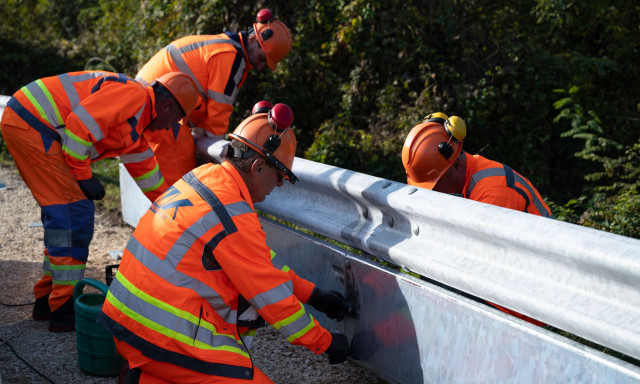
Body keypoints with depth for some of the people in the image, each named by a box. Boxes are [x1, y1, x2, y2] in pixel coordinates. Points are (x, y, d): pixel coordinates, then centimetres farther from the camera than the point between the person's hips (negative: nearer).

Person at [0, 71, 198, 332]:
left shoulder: (134, 130, 21)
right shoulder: (133, 94, -10)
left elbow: (148, 175, 31)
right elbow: (79, 124, -20)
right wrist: (84, 176, -11)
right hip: (30, 123, -11)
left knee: (61, 213, 16)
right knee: (75, 210, -8)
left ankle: (47, 300, 23)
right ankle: (64, 310, -4)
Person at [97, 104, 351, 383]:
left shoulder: (205, 175, 9)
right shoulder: (233, 216, -19)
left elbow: (259, 259, 18)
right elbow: (273, 295, -11)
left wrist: (313, 295, 19)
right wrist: (326, 342, 1)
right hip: (161, 337, -10)